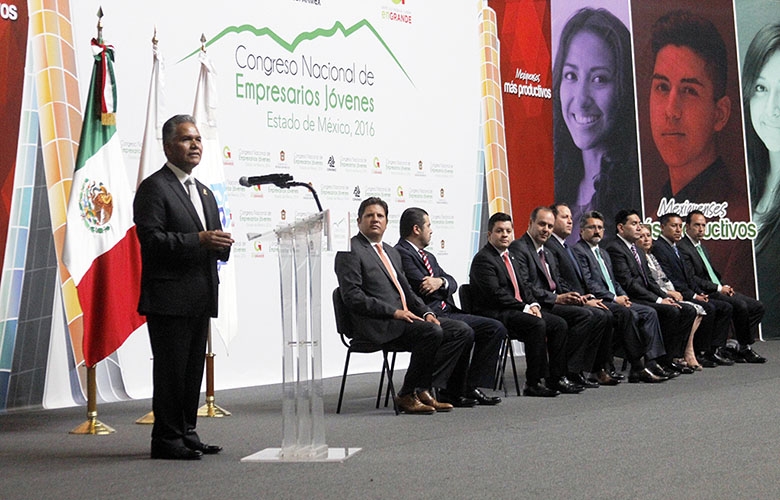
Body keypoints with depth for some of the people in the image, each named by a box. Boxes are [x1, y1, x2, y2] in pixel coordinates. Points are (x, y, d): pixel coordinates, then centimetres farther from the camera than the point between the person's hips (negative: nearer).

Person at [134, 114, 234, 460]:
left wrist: (222, 244, 1)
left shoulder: (204, 192, 21)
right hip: (169, 298, -8)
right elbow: (151, 239, -17)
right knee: (170, 370, -4)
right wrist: (199, 240, -23)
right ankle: (166, 440, 5)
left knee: (194, 369, 13)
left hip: (200, 299, 8)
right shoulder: (154, 188, -6)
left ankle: (187, 435, 22)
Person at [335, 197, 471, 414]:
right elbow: (352, 297, -13)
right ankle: (407, 396, -16)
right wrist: (394, 312, -19)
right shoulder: (350, 251, -3)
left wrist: (425, 312, 4)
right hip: (376, 325, -9)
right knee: (431, 332, -30)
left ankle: (423, 389, -9)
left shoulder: (392, 252, 25)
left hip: (404, 317, 9)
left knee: (462, 332, -5)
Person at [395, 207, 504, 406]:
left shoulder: (428, 256, 25)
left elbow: (452, 283, 14)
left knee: (496, 328, -2)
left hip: (447, 312, 10)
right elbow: (422, 287, -16)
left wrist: (441, 282, -10)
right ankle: (452, 392, -18)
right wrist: (444, 284, 4)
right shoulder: (401, 253, -7)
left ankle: (471, 387, -5)